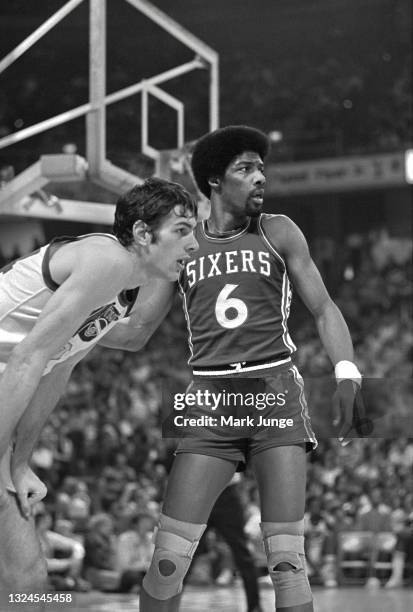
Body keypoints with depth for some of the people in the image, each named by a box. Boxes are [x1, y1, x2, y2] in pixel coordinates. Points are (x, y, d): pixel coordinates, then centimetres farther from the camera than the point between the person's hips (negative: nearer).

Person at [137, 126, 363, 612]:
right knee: (167, 561, -8)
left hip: (275, 393, -1)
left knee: (286, 560, -9)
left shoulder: (277, 232, 7)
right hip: (211, 402, 1)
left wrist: (347, 376, -12)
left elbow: (323, 308, 3)